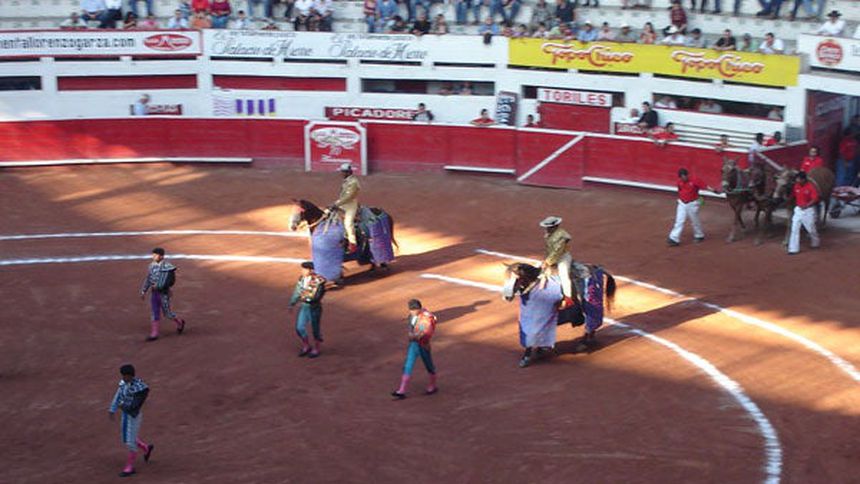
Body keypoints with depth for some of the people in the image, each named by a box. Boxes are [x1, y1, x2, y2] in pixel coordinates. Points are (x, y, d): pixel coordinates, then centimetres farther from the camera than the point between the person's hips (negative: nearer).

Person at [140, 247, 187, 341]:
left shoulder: (167, 267, -18)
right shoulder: (152, 265, 2)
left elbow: (170, 281, -22)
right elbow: (148, 279, 9)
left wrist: (158, 286, -25)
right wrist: (143, 291, 9)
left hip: (163, 293, -6)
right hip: (154, 292, 6)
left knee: (166, 312, 5)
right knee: (155, 313, 5)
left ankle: (179, 322, 32)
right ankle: (154, 334, 8)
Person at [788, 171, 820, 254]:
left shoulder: (811, 187, -15)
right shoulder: (796, 186, 0)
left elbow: (815, 199, -17)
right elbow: (793, 197, 11)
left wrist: (806, 205, -24)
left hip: (808, 210, -4)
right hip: (798, 210, 4)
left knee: (811, 228, 11)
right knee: (794, 229, -3)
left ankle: (815, 243, 39)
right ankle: (793, 249, -1)